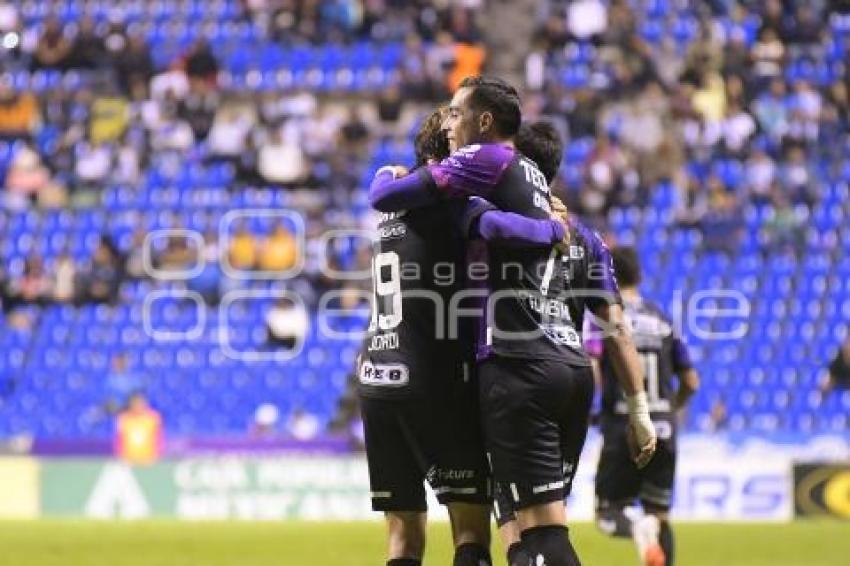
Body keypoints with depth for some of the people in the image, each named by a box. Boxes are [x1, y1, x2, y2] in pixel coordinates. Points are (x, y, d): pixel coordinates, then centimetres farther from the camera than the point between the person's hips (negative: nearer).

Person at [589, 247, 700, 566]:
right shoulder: (662, 319, 11)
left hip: (622, 431, -4)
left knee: (607, 515, 5)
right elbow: (691, 383, 13)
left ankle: (636, 526, -28)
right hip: (663, 431, 4)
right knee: (660, 518, 11)